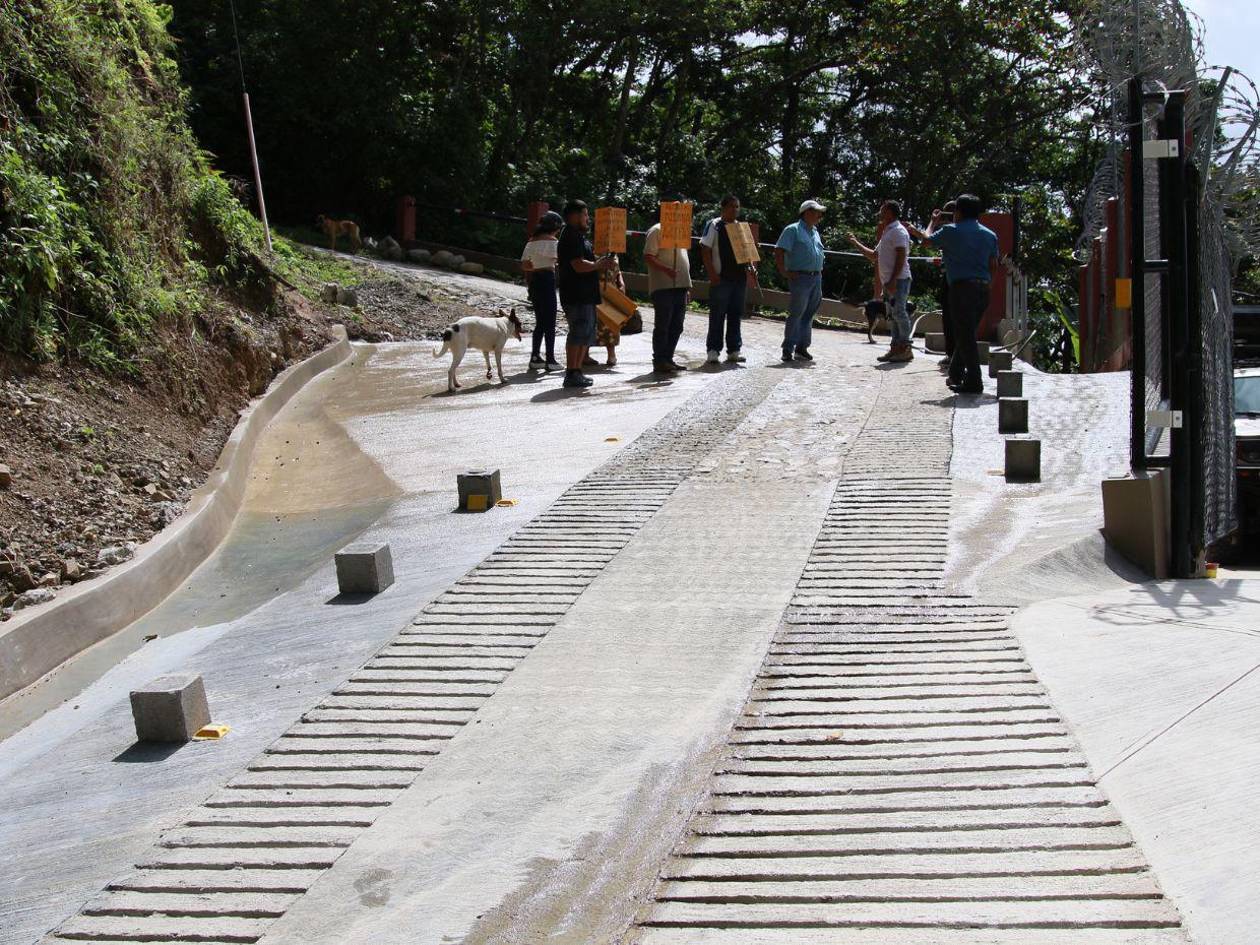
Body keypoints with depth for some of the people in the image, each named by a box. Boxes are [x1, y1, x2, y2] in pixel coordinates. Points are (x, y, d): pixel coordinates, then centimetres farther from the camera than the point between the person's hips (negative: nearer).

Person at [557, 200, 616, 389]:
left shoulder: (579, 236, 20)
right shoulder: (571, 237, -14)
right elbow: (579, 266, -23)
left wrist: (600, 265, 12)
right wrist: (598, 264, -8)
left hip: (585, 295, 11)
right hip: (576, 296, -11)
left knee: (587, 335, 15)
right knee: (578, 334, -10)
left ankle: (576, 372, 21)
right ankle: (571, 375, -8)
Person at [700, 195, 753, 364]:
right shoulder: (714, 225, -2)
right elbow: (705, 250, -7)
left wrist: (749, 267, 4)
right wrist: (712, 274, -15)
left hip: (740, 277, 6)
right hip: (721, 278, -6)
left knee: (736, 315, 9)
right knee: (717, 315, -2)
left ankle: (734, 350, 15)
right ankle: (713, 350, 3)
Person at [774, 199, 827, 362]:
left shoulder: (815, 232, 19)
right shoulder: (793, 230, -5)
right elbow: (779, 251, -12)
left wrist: (819, 272, 17)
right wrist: (784, 272, -15)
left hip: (816, 278, 8)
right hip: (800, 277, -8)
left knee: (809, 315, 9)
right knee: (796, 315, -8)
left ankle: (802, 348, 15)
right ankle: (788, 350, -3)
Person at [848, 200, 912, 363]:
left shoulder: (898, 231, -8)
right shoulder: (887, 232, 22)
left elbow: (901, 257, -17)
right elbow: (874, 256, 31)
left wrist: (893, 280, -24)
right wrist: (856, 243, 31)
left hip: (898, 280, -10)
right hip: (888, 282, 10)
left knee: (899, 313, -11)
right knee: (893, 316, 9)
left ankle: (905, 349, -9)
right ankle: (896, 348, 11)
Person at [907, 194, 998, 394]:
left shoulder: (950, 231, -2)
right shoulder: (990, 235, 12)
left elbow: (928, 240, 14)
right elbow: (993, 264, 14)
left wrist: (934, 222, 30)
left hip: (962, 287, -6)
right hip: (983, 288, 6)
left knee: (964, 335, -5)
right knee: (966, 333, 17)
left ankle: (974, 382, -7)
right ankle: (956, 374, 26)